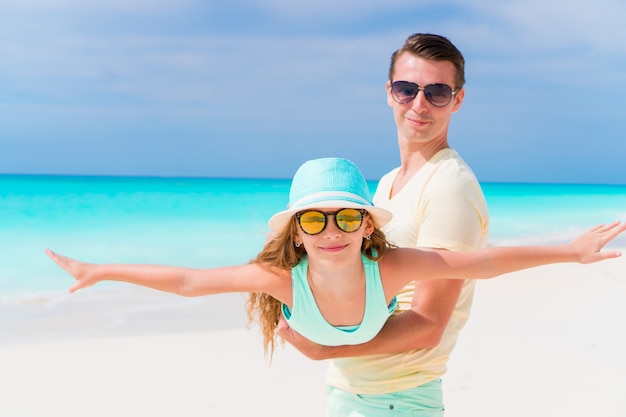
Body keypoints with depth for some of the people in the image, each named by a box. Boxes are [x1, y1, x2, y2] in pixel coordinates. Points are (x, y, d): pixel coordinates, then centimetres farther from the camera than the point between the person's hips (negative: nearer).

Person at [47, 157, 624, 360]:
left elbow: (481, 262, -41)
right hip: (334, 370, 0)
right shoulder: (284, 279, -44)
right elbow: (189, 281, -39)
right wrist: (100, 271, -37)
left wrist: (571, 251, -39)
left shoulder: (389, 269, -45)